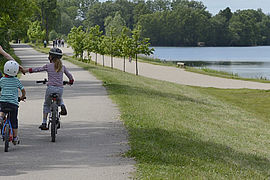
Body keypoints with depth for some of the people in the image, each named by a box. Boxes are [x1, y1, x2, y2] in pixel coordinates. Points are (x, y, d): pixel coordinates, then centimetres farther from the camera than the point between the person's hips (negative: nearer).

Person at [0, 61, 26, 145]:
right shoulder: (16, 81, 2)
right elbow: (23, 90, 9)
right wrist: (22, 97, 29)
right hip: (14, 102, 0)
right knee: (14, 121, 10)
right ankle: (15, 137, 17)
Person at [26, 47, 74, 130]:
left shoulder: (48, 66, -1)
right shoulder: (62, 67, 7)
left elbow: (37, 69, 7)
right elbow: (70, 75, 13)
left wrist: (26, 70, 19)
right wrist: (71, 81, 35)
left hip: (51, 88, -2)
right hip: (60, 88, 2)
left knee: (46, 105, 17)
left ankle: (44, 123, 13)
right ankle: (62, 106, 2)